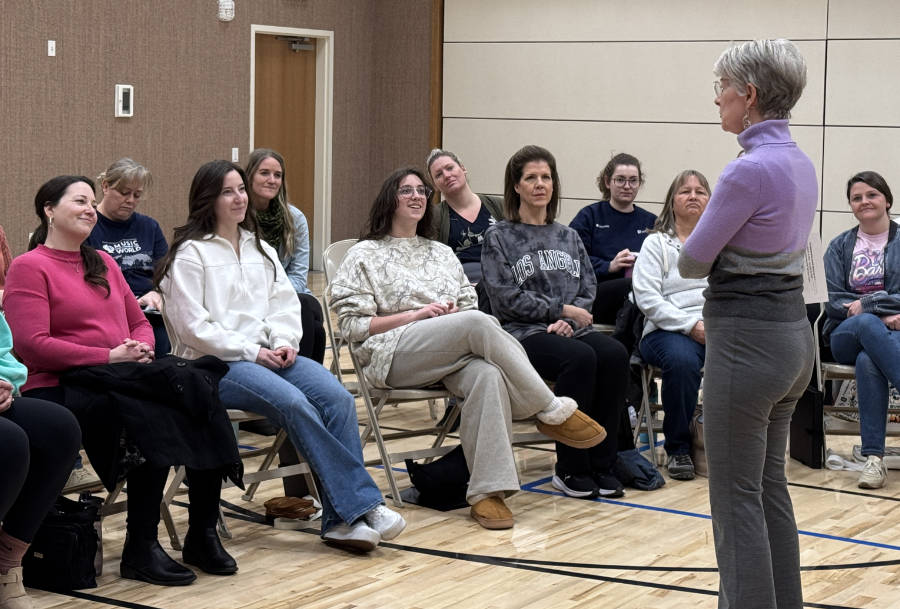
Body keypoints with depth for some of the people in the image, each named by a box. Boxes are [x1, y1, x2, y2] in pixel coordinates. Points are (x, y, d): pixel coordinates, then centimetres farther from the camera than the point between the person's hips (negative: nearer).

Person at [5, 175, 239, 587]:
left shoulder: (103, 263, 24)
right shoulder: (29, 268, 1)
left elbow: (140, 322, 25)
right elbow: (32, 345, -11)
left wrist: (141, 349, -1)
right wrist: (111, 357, -15)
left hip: (123, 379, 7)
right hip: (59, 389, -7)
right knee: (153, 417, -33)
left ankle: (203, 534, -16)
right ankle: (140, 550, -24)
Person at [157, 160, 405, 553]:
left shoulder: (260, 249, 22)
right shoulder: (190, 254, 1)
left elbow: (285, 303, 16)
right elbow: (193, 327, -8)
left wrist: (285, 342, -5)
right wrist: (252, 352, -12)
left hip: (269, 354, 6)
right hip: (215, 362, -6)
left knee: (337, 398, -23)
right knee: (292, 402, -33)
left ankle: (341, 520, -25)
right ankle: (361, 504, -29)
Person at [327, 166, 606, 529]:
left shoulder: (441, 253, 29)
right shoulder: (365, 255, 14)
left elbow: (469, 307, 24)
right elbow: (353, 325, 2)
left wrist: (455, 312, -1)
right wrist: (416, 314, -8)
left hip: (456, 355, 4)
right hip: (395, 354, -4)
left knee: (488, 375, -35)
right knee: (478, 323, -33)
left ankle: (487, 491, -43)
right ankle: (552, 411, -27)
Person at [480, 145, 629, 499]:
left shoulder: (568, 237, 20)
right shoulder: (500, 237, 5)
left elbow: (588, 290, 12)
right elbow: (506, 298, -5)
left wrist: (569, 320, -8)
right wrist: (561, 308, -8)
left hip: (570, 329, 5)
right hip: (522, 333, -4)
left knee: (615, 354, -28)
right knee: (580, 358, -34)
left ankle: (602, 463, -19)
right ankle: (570, 469, -22)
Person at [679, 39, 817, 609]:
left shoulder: (751, 169, -20)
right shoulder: (801, 163, 9)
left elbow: (693, 260, -12)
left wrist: (697, 253, 7)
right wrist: (721, 255, 6)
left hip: (746, 339, -9)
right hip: (794, 331, 9)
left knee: (737, 495, -1)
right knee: (770, 485, 17)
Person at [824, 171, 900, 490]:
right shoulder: (840, 247, 16)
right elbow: (832, 300, 5)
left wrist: (864, 304, -13)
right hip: (846, 335, 1)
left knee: (868, 360, -40)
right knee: (868, 325, -39)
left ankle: (874, 457, -42)